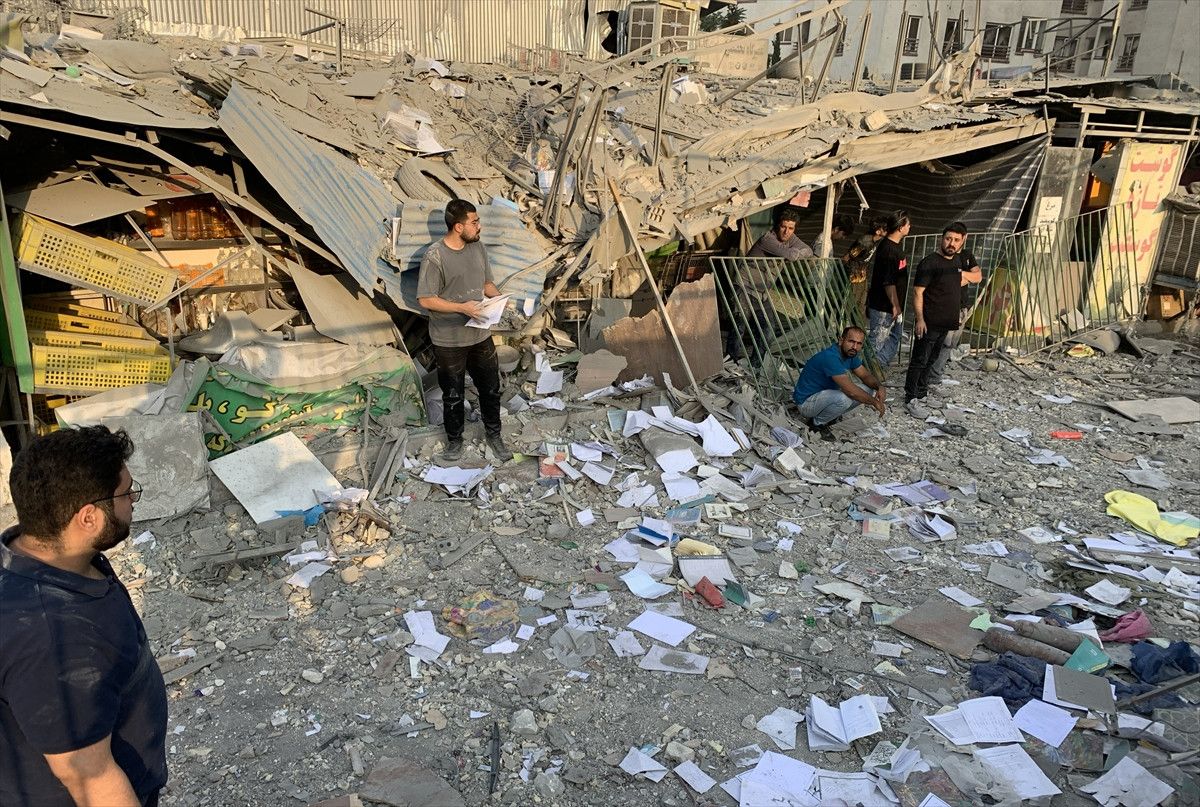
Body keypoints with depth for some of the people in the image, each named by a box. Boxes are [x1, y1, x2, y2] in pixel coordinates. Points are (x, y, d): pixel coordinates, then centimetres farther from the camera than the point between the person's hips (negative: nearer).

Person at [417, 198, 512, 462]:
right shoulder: (435, 256, -19)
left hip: (480, 335, 5)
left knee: (491, 388, 15)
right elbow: (426, 299, -17)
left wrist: (498, 297, -9)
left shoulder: (477, 247, 0)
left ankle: (494, 435, 35)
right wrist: (462, 307, -25)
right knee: (453, 394, 12)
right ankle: (454, 439, 33)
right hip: (449, 341, -5)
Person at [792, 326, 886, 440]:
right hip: (806, 401, -9)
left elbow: (865, 375, 9)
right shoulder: (831, 357, -30)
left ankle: (829, 415, 9)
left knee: (866, 389, -2)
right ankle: (817, 423, -7)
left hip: (825, 394, 9)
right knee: (844, 398, -35)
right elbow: (850, 390, -34)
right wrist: (875, 402, -21)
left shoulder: (850, 353, -2)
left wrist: (879, 386, -13)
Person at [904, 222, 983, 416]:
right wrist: (919, 319, -22)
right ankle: (910, 399, -2)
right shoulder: (929, 263, -15)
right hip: (929, 322, -8)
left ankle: (922, 391, 30)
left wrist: (963, 274, 4)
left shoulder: (960, 260, 9)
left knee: (931, 359, 17)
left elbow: (978, 276, 25)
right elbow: (918, 292, -17)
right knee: (919, 360, -5)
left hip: (947, 322, 8)